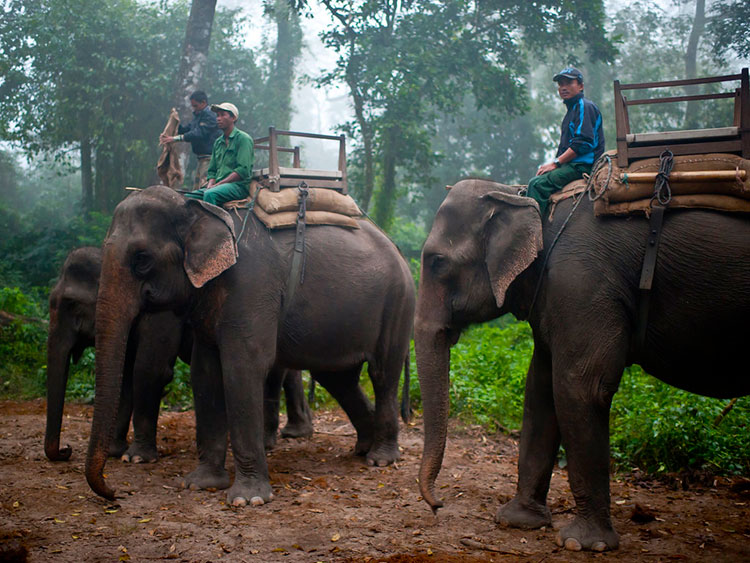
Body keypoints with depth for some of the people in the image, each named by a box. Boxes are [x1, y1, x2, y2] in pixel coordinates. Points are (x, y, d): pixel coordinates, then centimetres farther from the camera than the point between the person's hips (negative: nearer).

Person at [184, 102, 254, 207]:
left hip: (239, 186, -7)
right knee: (188, 197, -13)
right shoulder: (218, 142, 21)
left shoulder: (243, 139, -2)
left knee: (210, 194, -35)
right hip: (219, 186, 7)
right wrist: (210, 185, -2)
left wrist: (218, 184, -15)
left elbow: (243, 170, -13)